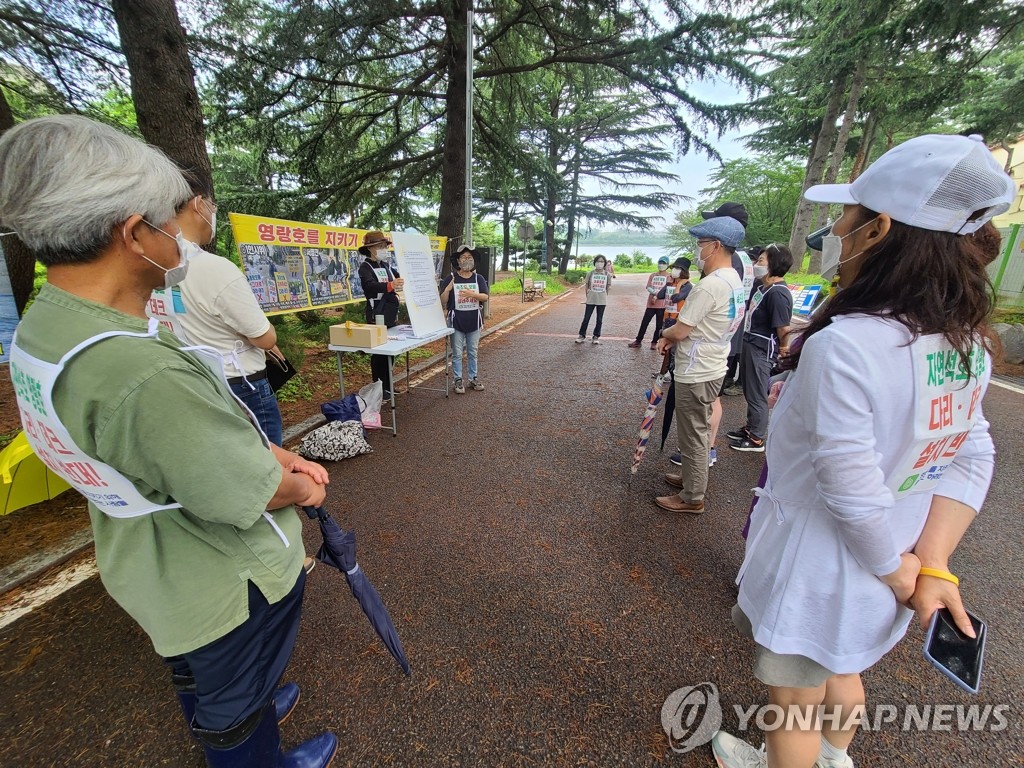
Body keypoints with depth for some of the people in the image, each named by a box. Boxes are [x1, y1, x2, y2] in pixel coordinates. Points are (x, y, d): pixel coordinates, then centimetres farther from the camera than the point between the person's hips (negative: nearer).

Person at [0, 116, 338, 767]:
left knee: (199, 673, 36)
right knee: (236, 707, 23)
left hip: (156, 571, 9)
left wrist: (281, 455, -3)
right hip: (230, 586, -9)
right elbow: (251, 494, -27)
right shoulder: (141, 372, -39)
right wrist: (302, 488, -7)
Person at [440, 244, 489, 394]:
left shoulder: (479, 278, 2)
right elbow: (443, 302, -5)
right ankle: (458, 380, 14)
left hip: (474, 321, 2)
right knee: (457, 353, 5)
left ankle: (473, 378, 24)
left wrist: (472, 294, -25)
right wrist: (447, 289, -24)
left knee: (472, 352, 13)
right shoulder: (450, 278, -3)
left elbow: (485, 297, -8)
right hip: (456, 321, -2)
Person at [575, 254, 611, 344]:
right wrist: (587, 295, 3)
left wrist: (605, 296, 5)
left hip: (602, 300, 1)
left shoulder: (607, 275, -2)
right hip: (591, 300, 0)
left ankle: (596, 336, 17)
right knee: (586, 318, 3)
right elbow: (586, 285, 5)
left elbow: (607, 287, 6)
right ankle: (582, 335, 13)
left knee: (599, 319, 7)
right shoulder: (590, 273, -4)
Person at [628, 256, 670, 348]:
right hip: (651, 303, 4)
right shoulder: (653, 275, 11)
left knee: (659, 325, 3)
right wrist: (656, 292, -14)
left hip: (662, 305, -3)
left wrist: (656, 296, -14)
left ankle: (654, 342, 13)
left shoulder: (669, 276, -1)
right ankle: (638, 341, 11)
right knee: (644, 322, 4)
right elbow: (648, 287, 1)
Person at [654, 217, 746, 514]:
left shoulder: (710, 285, -24)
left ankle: (692, 498, 18)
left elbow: (680, 330, -19)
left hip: (696, 374, -10)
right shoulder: (735, 281, 9)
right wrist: (673, 337, 2)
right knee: (696, 432, 23)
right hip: (711, 368, 10)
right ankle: (691, 477, 41)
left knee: (693, 436, 3)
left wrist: (665, 333, 3)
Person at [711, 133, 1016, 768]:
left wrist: (899, 571, -10)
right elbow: (972, 458, -4)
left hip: (818, 566, -8)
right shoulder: (967, 339, -4)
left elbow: (853, 489, -28)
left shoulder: (843, 343, -31)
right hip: (875, 569, 8)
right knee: (842, 672, 34)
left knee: (795, 701, 21)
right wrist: (934, 566, -5)